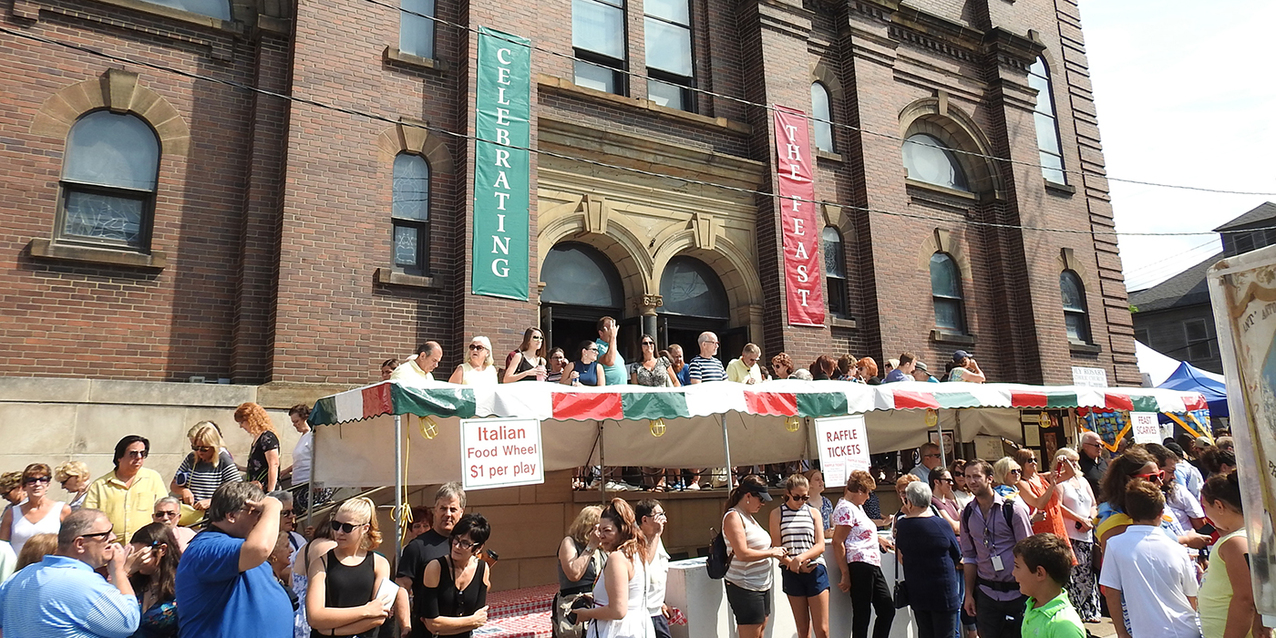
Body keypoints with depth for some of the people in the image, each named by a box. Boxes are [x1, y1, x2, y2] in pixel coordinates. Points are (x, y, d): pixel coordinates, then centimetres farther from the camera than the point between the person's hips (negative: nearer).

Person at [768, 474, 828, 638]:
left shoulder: (814, 513, 7)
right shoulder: (777, 514, 3)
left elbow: (820, 545, 0)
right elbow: (776, 547, -1)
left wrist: (800, 558, -16)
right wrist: (792, 563, -16)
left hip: (816, 571, 0)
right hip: (791, 573, 0)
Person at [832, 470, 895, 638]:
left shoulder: (857, 506, 19)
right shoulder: (846, 508, -12)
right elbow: (837, 542, -18)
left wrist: (878, 538, 46)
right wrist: (845, 575, -20)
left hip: (873, 566, 10)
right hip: (859, 566, -10)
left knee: (887, 609, 13)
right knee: (862, 614, -3)